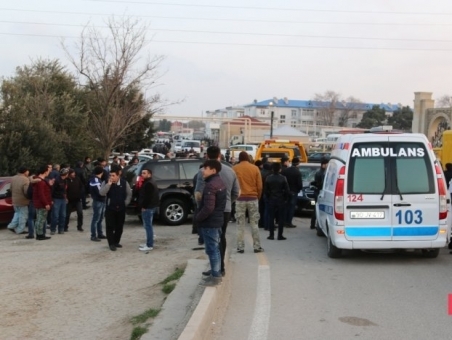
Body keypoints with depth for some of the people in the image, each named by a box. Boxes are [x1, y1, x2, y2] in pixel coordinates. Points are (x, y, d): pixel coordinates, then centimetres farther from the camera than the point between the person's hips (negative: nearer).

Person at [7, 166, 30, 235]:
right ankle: (20, 230, 9)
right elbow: (27, 191, -26)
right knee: (23, 215, 5)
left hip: (15, 200, 7)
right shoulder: (25, 180, -23)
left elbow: (11, 189, 11)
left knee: (17, 213, 25)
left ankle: (12, 226, 19)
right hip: (23, 201, -7)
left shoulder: (13, 178, 3)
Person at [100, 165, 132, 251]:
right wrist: (109, 184, -23)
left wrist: (126, 203, 2)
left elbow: (129, 194, 9)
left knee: (119, 227, 9)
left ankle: (116, 242, 24)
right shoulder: (106, 183, -5)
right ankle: (111, 244, 5)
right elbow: (101, 193, -19)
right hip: (110, 208, -2)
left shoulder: (124, 183, -1)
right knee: (110, 227, -3)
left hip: (121, 208, 2)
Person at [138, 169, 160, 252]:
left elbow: (148, 197, -23)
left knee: (148, 226, -9)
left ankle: (149, 245, -8)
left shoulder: (149, 184, -16)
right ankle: (148, 243, 22)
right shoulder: (148, 183, 19)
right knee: (147, 226, 15)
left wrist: (144, 206, -18)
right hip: (149, 207, 11)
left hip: (148, 208, -11)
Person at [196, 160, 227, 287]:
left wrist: (198, 217, -13)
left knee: (212, 250, -3)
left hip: (209, 222, -10)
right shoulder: (220, 182, 11)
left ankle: (215, 277, 2)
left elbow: (208, 207, -27)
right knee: (215, 248, 17)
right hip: (217, 220, 10)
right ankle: (217, 274, 25)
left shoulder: (210, 185, -22)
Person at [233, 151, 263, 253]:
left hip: (240, 199, -1)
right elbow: (259, 186, 1)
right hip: (253, 198, 1)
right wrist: (258, 197, 15)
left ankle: (240, 247, 4)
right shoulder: (255, 168, 1)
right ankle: (257, 246, 8)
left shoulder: (235, 168, -2)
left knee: (240, 224, 5)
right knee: (254, 223, 7)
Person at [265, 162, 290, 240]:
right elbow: (287, 190, -9)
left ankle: (271, 235, 6)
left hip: (271, 200, 2)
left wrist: (268, 198, 10)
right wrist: (285, 199, 5)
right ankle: (280, 235, 3)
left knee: (271, 218, 7)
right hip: (281, 200, -2)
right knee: (281, 218, 4)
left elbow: (266, 190, -1)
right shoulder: (283, 178, -10)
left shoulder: (268, 178, -3)